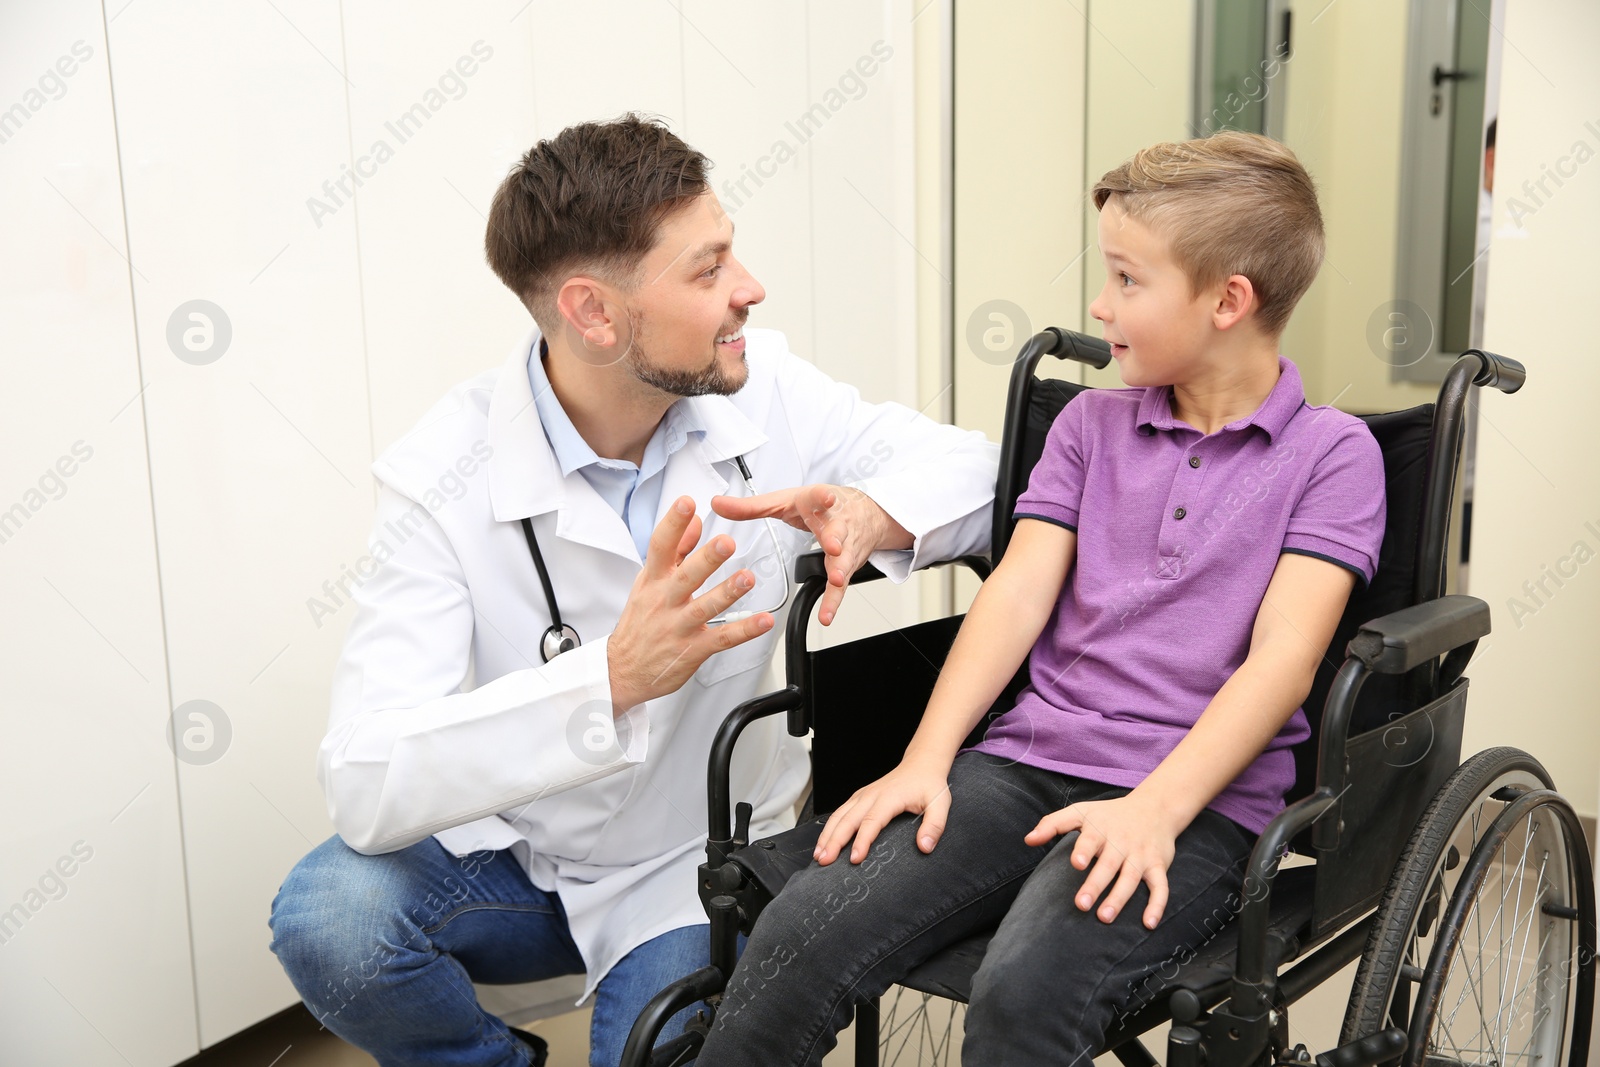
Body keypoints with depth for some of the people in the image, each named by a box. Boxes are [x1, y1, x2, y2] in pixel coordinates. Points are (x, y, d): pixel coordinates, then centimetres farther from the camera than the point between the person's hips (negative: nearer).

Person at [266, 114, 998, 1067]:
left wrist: (872, 513, -28)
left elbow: (976, 470, -4)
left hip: (696, 865, 1)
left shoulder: (762, 388, -12)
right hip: (505, 848, -1)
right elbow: (366, 785, -31)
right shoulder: (443, 484, -22)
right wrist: (612, 678, -45)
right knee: (329, 922, -28)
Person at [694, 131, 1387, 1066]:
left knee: (1025, 991, -33)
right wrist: (926, 760, -6)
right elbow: (1019, 593, 7)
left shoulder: (1333, 452, 3)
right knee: (801, 933, -21)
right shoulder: (1092, 424, 18)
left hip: (1200, 795, -3)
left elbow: (1283, 656, -8)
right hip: (1028, 760, 4)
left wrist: (1154, 808, -21)